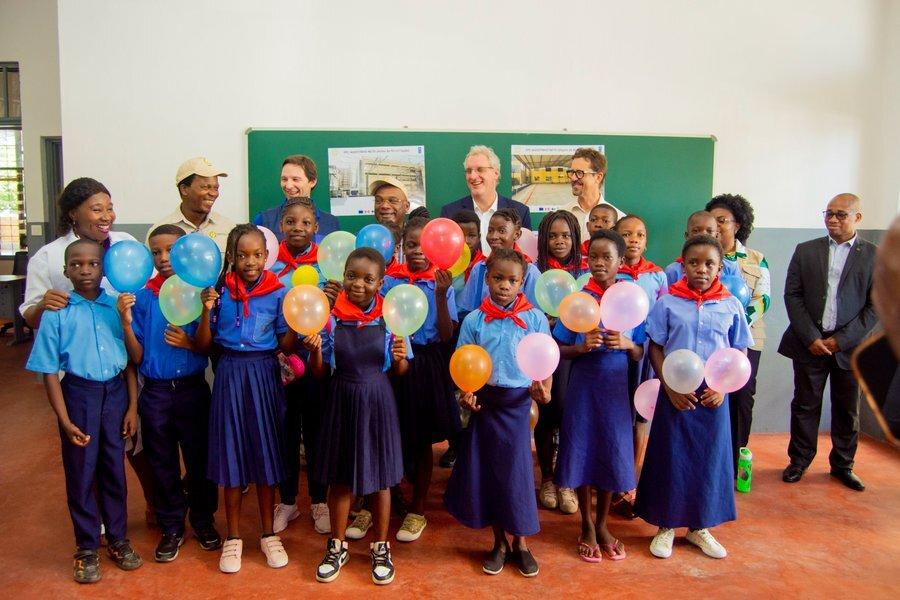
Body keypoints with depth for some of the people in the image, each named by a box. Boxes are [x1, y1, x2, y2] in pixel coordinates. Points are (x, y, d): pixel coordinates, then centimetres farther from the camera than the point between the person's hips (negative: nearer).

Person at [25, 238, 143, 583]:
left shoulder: (117, 306, -1)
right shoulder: (57, 313, -7)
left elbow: (130, 361, 4)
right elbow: (50, 371, -6)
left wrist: (132, 407, 1)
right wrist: (65, 420, -10)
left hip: (115, 392, 2)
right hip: (79, 393, -2)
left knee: (114, 469, 13)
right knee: (81, 473, 9)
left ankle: (117, 538, 31)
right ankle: (87, 548, 26)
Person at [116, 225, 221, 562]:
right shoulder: (143, 298, -3)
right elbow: (137, 357, -3)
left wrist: (190, 343, -19)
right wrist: (126, 321, -16)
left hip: (193, 389, -1)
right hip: (156, 392, 1)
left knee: (199, 458, 11)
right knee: (163, 463, 13)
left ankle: (203, 520, 32)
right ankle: (171, 527, 30)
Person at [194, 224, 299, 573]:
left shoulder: (277, 292, -2)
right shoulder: (220, 291, 0)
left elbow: (285, 346, -1)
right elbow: (203, 346, 0)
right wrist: (207, 311, -13)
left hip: (264, 374, 0)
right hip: (230, 374, 0)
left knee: (265, 450, 8)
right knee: (231, 452, 7)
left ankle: (268, 534, 24)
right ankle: (233, 537, 23)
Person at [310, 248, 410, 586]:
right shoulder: (331, 317, -6)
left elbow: (399, 372, 0)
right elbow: (319, 372, -1)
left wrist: (400, 358, -21)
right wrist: (315, 348, -20)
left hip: (378, 402, -1)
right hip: (342, 401, 1)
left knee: (380, 476, 11)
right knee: (339, 477, 13)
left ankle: (380, 547, 30)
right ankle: (337, 546, 33)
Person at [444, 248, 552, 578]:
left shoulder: (535, 318, -3)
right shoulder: (474, 320, 0)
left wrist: (543, 388, -21)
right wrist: (465, 393, -16)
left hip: (518, 402, -1)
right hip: (485, 401, 2)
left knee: (516, 469, 4)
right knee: (488, 470, 9)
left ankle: (520, 542, 26)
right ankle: (499, 543, 28)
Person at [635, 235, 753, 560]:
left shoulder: (731, 306, 0)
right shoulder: (668, 302, -5)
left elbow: (739, 354, 5)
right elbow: (655, 349, -1)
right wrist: (670, 387, -10)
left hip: (713, 395, 2)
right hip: (675, 392, -2)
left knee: (710, 457, 9)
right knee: (670, 456, 5)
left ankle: (699, 527, 28)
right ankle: (666, 526, 22)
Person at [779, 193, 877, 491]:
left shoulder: (875, 256, 2)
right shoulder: (806, 251, 6)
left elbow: (876, 306, -2)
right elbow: (792, 295, 1)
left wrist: (841, 340, -10)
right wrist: (811, 337, -9)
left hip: (849, 346, 0)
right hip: (809, 343, 1)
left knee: (848, 410, 10)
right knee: (805, 405, 8)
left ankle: (842, 465, 26)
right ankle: (799, 460, 22)